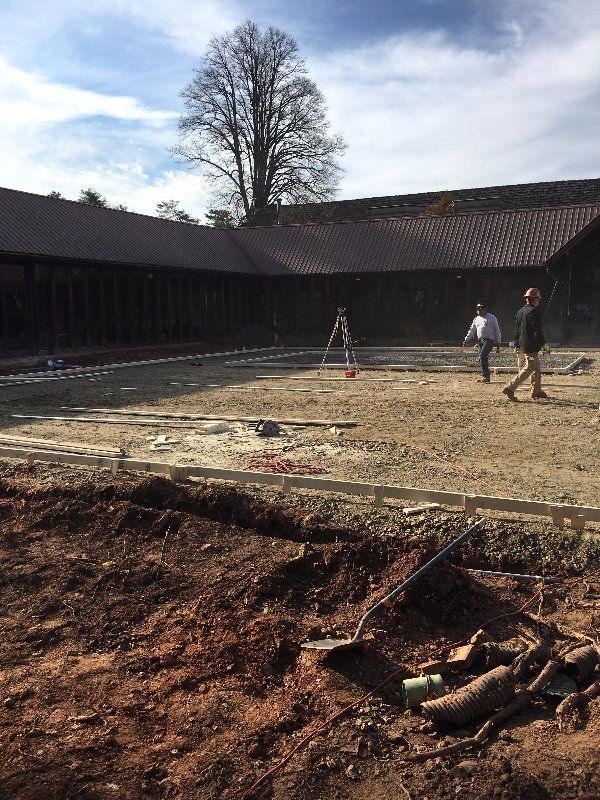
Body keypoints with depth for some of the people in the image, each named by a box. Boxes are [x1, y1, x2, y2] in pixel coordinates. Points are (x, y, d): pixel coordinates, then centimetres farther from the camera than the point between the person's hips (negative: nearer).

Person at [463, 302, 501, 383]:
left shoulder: (491, 318, 0)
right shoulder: (476, 319, 18)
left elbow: (497, 331, 0)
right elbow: (472, 330, 20)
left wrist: (498, 344, -4)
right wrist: (466, 340, 7)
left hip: (489, 340, -7)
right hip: (480, 341, 7)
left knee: (483, 356, -22)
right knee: (481, 359, 3)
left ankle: (485, 376, -20)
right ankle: (485, 376, 11)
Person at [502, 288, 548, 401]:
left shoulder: (520, 311, 12)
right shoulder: (533, 312, -14)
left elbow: (516, 330, 15)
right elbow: (538, 330, -17)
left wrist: (516, 345, 19)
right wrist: (542, 344, -11)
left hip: (521, 346, 9)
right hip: (531, 347, -9)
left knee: (536, 368, 18)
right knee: (529, 368, -7)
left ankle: (536, 391, 24)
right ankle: (510, 388, -15)